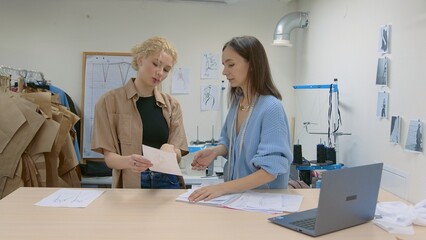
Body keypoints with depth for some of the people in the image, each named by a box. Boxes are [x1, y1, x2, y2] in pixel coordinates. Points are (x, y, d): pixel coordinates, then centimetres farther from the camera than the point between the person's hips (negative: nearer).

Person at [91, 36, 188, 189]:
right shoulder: (110, 101, -2)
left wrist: (169, 151, -19)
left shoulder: (171, 105, 7)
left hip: (168, 183, 3)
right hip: (130, 186, -3)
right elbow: (109, 156, -6)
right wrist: (128, 161, -27)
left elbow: (178, 154, 3)